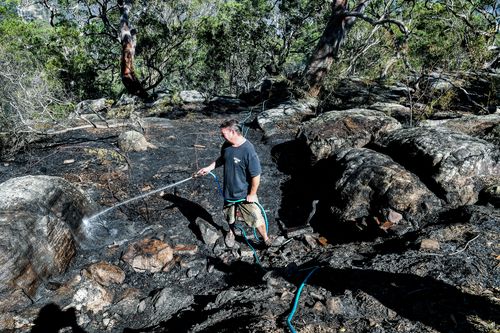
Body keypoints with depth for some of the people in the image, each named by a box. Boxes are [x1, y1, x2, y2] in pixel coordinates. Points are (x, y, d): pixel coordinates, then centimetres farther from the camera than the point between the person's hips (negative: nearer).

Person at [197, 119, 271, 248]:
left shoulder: (248, 150, -29)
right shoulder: (226, 145, -8)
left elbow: (256, 175, -23)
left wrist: (252, 194, -16)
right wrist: (209, 168, 3)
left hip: (245, 194, -6)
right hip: (229, 191, 6)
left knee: (256, 218, 5)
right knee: (229, 216, 25)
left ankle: (266, 240, 28)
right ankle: (231, 232, 54)